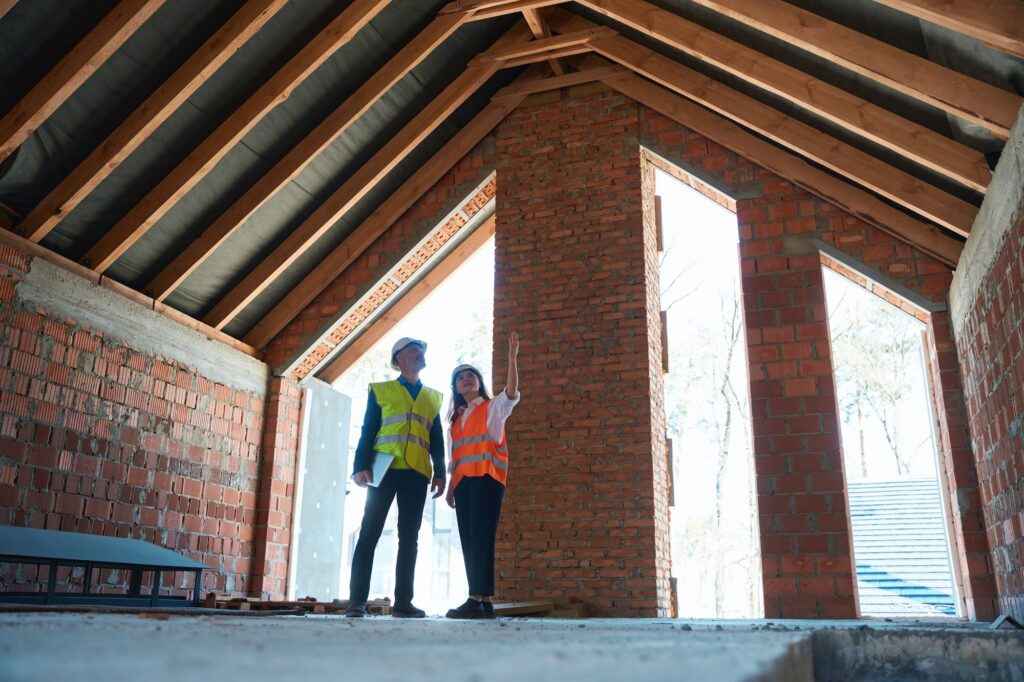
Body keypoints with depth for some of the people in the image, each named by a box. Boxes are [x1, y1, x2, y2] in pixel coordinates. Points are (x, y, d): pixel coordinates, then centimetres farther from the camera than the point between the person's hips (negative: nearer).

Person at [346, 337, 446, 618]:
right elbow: (368, 430, 4)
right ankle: (357, 601, -2)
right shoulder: (380, 390, 12)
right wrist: (361, 466, -8)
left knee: (409, 538, 2)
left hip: (417, 474, 3)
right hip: (384, 469, -3)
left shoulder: (433, 397, 20)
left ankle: (403, 601, 5)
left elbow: (437, 439, 15)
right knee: (369, 533, -4)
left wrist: (440, 473, 4)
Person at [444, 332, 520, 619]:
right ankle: (484, 602, 3)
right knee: (469, 541, 1)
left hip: (487, 477, -6)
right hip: (463, 482, 7)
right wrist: (451, 487, 13)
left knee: (482, 537, -14)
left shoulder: (493, 407, 7)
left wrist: (512, 357, -24)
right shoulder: (457, 418, 23)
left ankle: (476, 600, -19)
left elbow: (512, 392, -14)